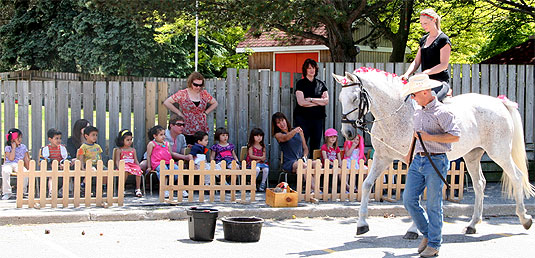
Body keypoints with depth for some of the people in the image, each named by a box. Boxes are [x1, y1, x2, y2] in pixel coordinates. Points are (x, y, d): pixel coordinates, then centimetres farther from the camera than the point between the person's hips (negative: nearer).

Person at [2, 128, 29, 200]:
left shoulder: (23, 147, 13)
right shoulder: (8, 148, 4)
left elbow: (26, 159, 15)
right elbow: (11, 158, -9)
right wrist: (14, 148, -7)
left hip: (19, 165, 2)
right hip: (8, 164, -2)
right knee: (5, 171, -37)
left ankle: (22, 191, -13)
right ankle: (7, 192, -28)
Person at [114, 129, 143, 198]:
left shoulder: (133, 150, 18)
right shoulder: (119, 151, 8)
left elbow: (136, 160, 15)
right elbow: (117, 161, 2)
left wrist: (139, 166, -4)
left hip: (133, 165, 3)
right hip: (124, 165, -3)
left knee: (139, 171, -29)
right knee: (126, 171, -39)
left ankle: (138, 189, -23)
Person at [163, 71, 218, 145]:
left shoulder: (204, 94, 8)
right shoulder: (182, 94, -2)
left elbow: (215, 103, 23)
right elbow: (166, 103, 0)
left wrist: (206, 112, 9)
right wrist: (179, 112, -4)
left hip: (202, 130, 3)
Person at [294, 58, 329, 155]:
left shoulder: (320, 84, 13)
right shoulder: (300, 83, 2)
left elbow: (326, 101, 3)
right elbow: (301, 102, -10)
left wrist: (311, 99, -7)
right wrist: (319, 101, -3)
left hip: (318, 118, 4)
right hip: (303, 117, -4)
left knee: (316, 145, 2)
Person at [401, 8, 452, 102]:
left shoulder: (443, 39, -5)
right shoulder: (423, 39, 17)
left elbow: (444, 65, -12)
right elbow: (416, 62, 15)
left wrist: (425, 73, -21)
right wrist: (406, 74, -2)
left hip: (440, 81, -8)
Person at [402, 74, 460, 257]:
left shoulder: (442, 112, -11)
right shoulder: (418, 112, 13)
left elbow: (455, 136, -18)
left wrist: (429, 137, -20)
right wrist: (409, 154, 25)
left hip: (436, 161, -8)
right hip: (418, 160, 8)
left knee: (433, 205, -2)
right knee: (409, 199, 3)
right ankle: (426, 233, 21)